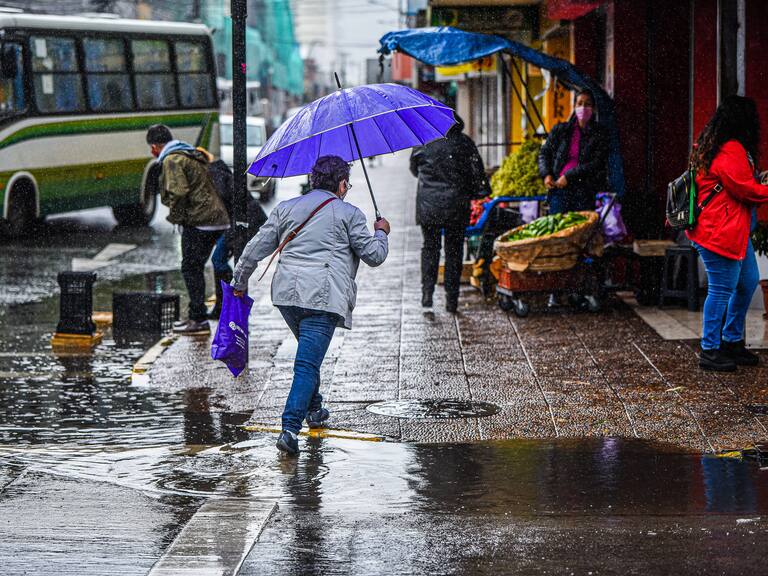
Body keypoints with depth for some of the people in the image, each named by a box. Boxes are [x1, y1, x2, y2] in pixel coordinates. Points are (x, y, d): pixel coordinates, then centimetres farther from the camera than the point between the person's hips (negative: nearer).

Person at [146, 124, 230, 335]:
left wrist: (175, 216, -9)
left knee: (191, 269, -5)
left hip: (198, 222, -9)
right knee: (195, 269, 16)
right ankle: (196, 316, 21)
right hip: (216, 220, 9)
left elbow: (178, 192, -22)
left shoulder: (172, 160, -9)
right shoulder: (193, 155, 22)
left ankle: (199, 320, -6)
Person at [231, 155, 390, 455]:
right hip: (323, 297, -5)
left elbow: (256, 248, 14)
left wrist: (239, 283, 25)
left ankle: (314, 409, 39)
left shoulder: (286, 208, 16)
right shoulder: (348, 213, 4)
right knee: (308, 362, -11)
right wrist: (381, 233, 26)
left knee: (309, 353, 29)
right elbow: (374, 255, 5)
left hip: (286, 294, 5)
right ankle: (289, 428, -23)